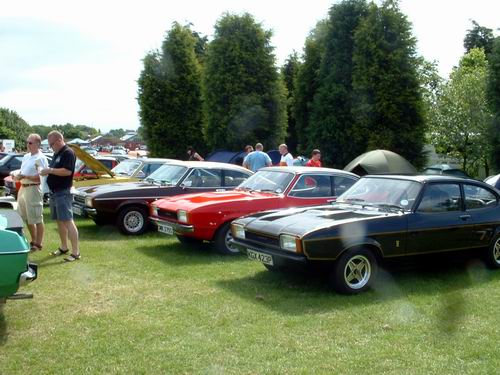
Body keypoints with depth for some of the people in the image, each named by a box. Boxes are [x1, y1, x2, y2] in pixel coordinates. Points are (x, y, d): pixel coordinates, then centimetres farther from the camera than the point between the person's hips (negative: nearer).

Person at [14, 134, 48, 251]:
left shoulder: (40, 158, -12)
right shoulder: (26, 156, 15)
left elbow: (40, 178, -18)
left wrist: (24, 176, -21)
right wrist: (17, 175, 1)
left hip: (33, 189, -9)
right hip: (23, 188, 9)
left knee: (37, 219, -1)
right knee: (27, 218, 17)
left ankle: (38, 244, 6)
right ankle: (33, 241, 30)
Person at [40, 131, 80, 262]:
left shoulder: (68, 153, -12)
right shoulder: (56, 154, 17)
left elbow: (67, 171, -23)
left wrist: (50, 170, -18)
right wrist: (46, 171, 2)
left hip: (63, 193, -9)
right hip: (54, 192, 10)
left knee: (68, 221, -11)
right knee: (59, 221, 14)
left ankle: (76, 252, -11)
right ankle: (64, 247, 25)